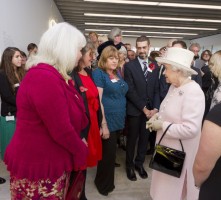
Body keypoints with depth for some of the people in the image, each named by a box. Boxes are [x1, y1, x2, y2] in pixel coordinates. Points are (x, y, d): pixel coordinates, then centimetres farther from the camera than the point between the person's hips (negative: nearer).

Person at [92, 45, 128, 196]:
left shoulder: (117, 74, 12)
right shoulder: (99, 73, -11)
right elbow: (97, 100, -17)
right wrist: (103, 124, -20)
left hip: (118, 120, 7)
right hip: (107, 121, -7)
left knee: (110, 152, 19)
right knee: (108, 153, 4)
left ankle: (104, 181, 40)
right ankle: (104, 184, 29)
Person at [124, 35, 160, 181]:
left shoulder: (155, 65, 4)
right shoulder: (129, 66, -6)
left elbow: (157, 89, 3)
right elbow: (130, 91, -11)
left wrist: (155, 108, -10)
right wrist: (144, 108, -13)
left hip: (151, 109, 3)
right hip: (135, 109, -3)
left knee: (145, 138, 12)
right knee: (132, 138, 10)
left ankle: (139, 163, 32)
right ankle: (130, 165, 29)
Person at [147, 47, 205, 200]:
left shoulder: (193, 92, -26)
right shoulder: (174, 86, 4)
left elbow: (190, 129, -30)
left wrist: (162, 125, -22)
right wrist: (157, 117, -3)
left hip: (179, 151, -8)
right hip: (167, 146, 8)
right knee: (164, 184, 25)